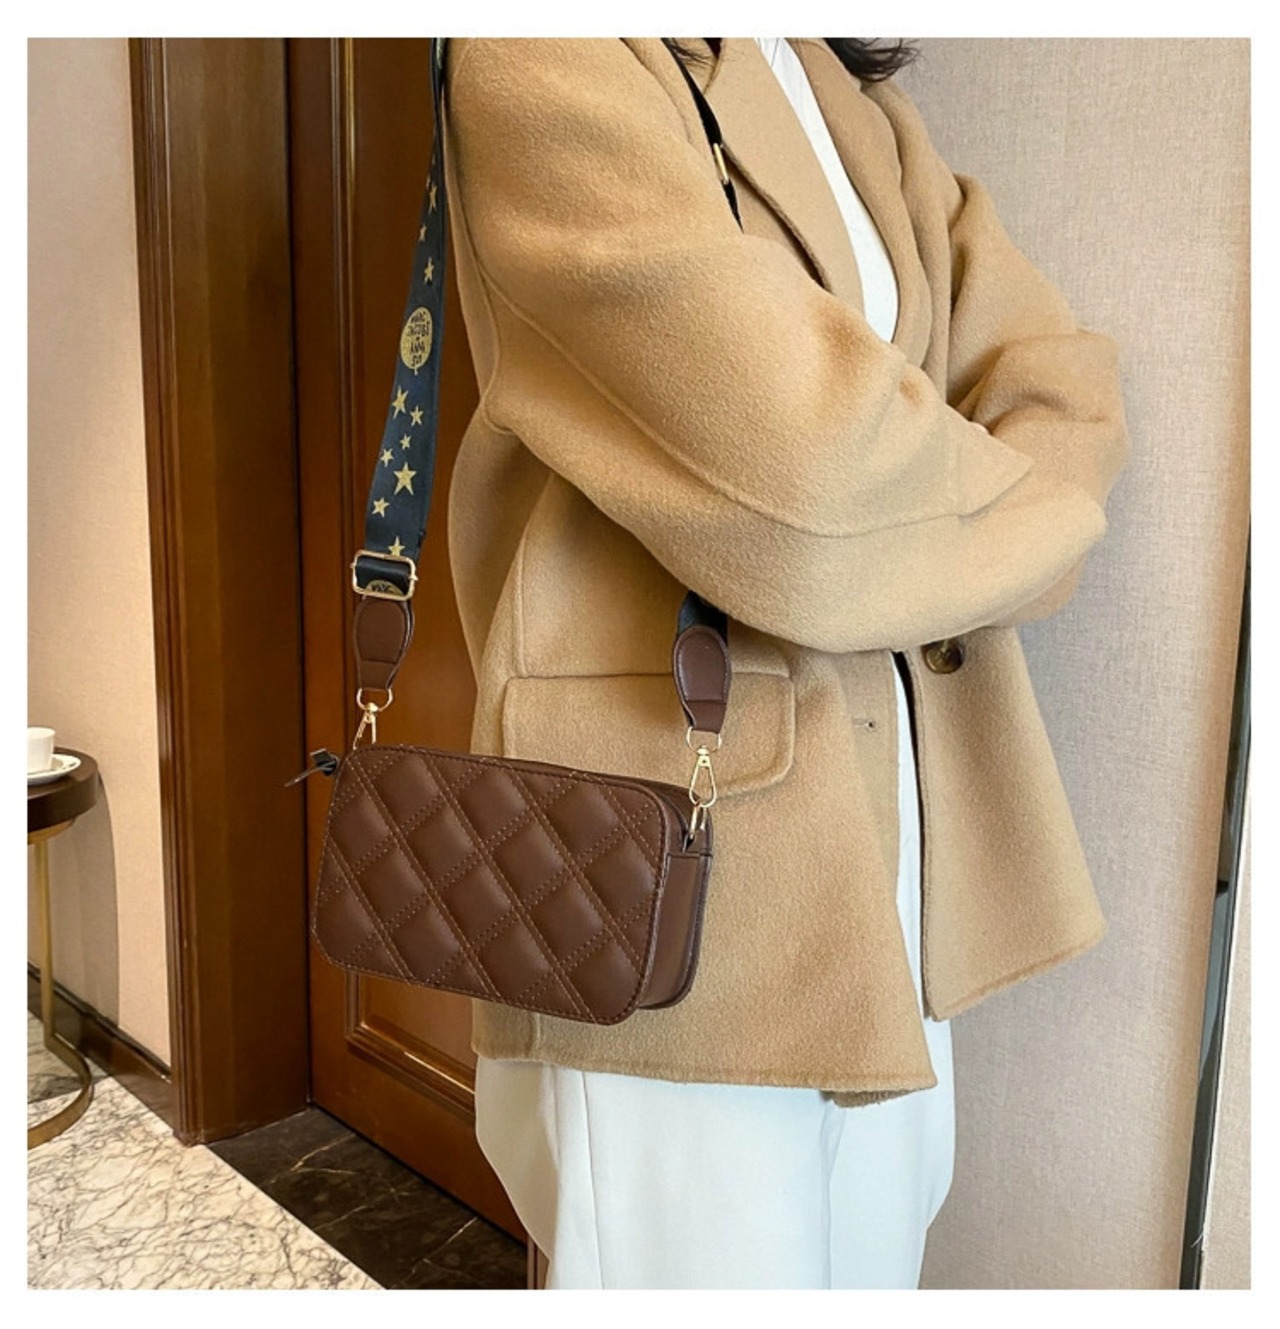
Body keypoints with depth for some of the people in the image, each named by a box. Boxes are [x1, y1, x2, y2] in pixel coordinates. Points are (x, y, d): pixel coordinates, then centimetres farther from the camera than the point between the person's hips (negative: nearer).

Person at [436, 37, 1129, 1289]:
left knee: (870, 1257, 19)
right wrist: (994, 504, 0)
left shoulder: (854, 90, 17)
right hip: (674, 790, -7)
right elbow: (799, 460, -21)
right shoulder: (544, 61, -8)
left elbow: (1065, 394, 8)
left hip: (906, 789, 7)